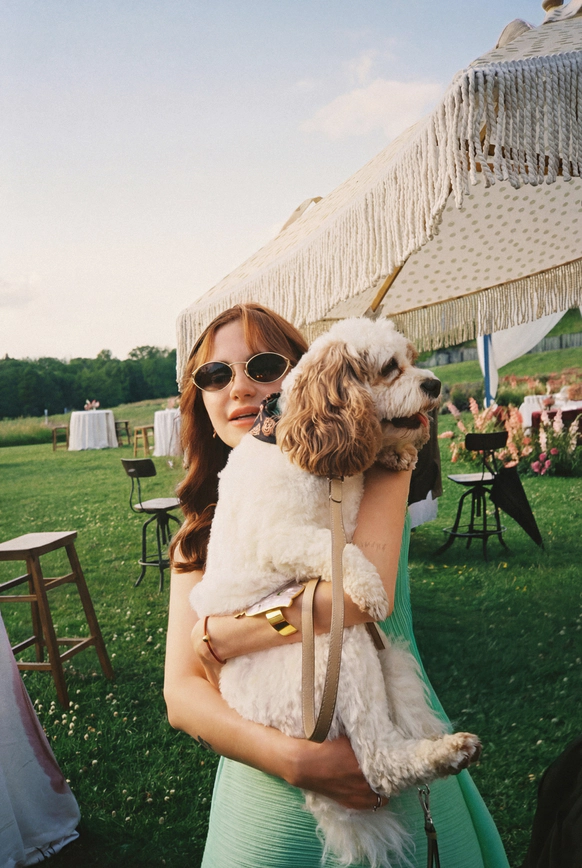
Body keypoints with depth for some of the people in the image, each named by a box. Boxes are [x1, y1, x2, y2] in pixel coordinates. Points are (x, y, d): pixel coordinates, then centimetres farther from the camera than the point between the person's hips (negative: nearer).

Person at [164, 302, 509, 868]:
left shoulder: (367, 463, -9)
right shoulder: (201, 533, -1)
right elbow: (181, 695, -8)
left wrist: (218, 633, -16)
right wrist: (292, 759, -25)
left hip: (391, 785, -1)